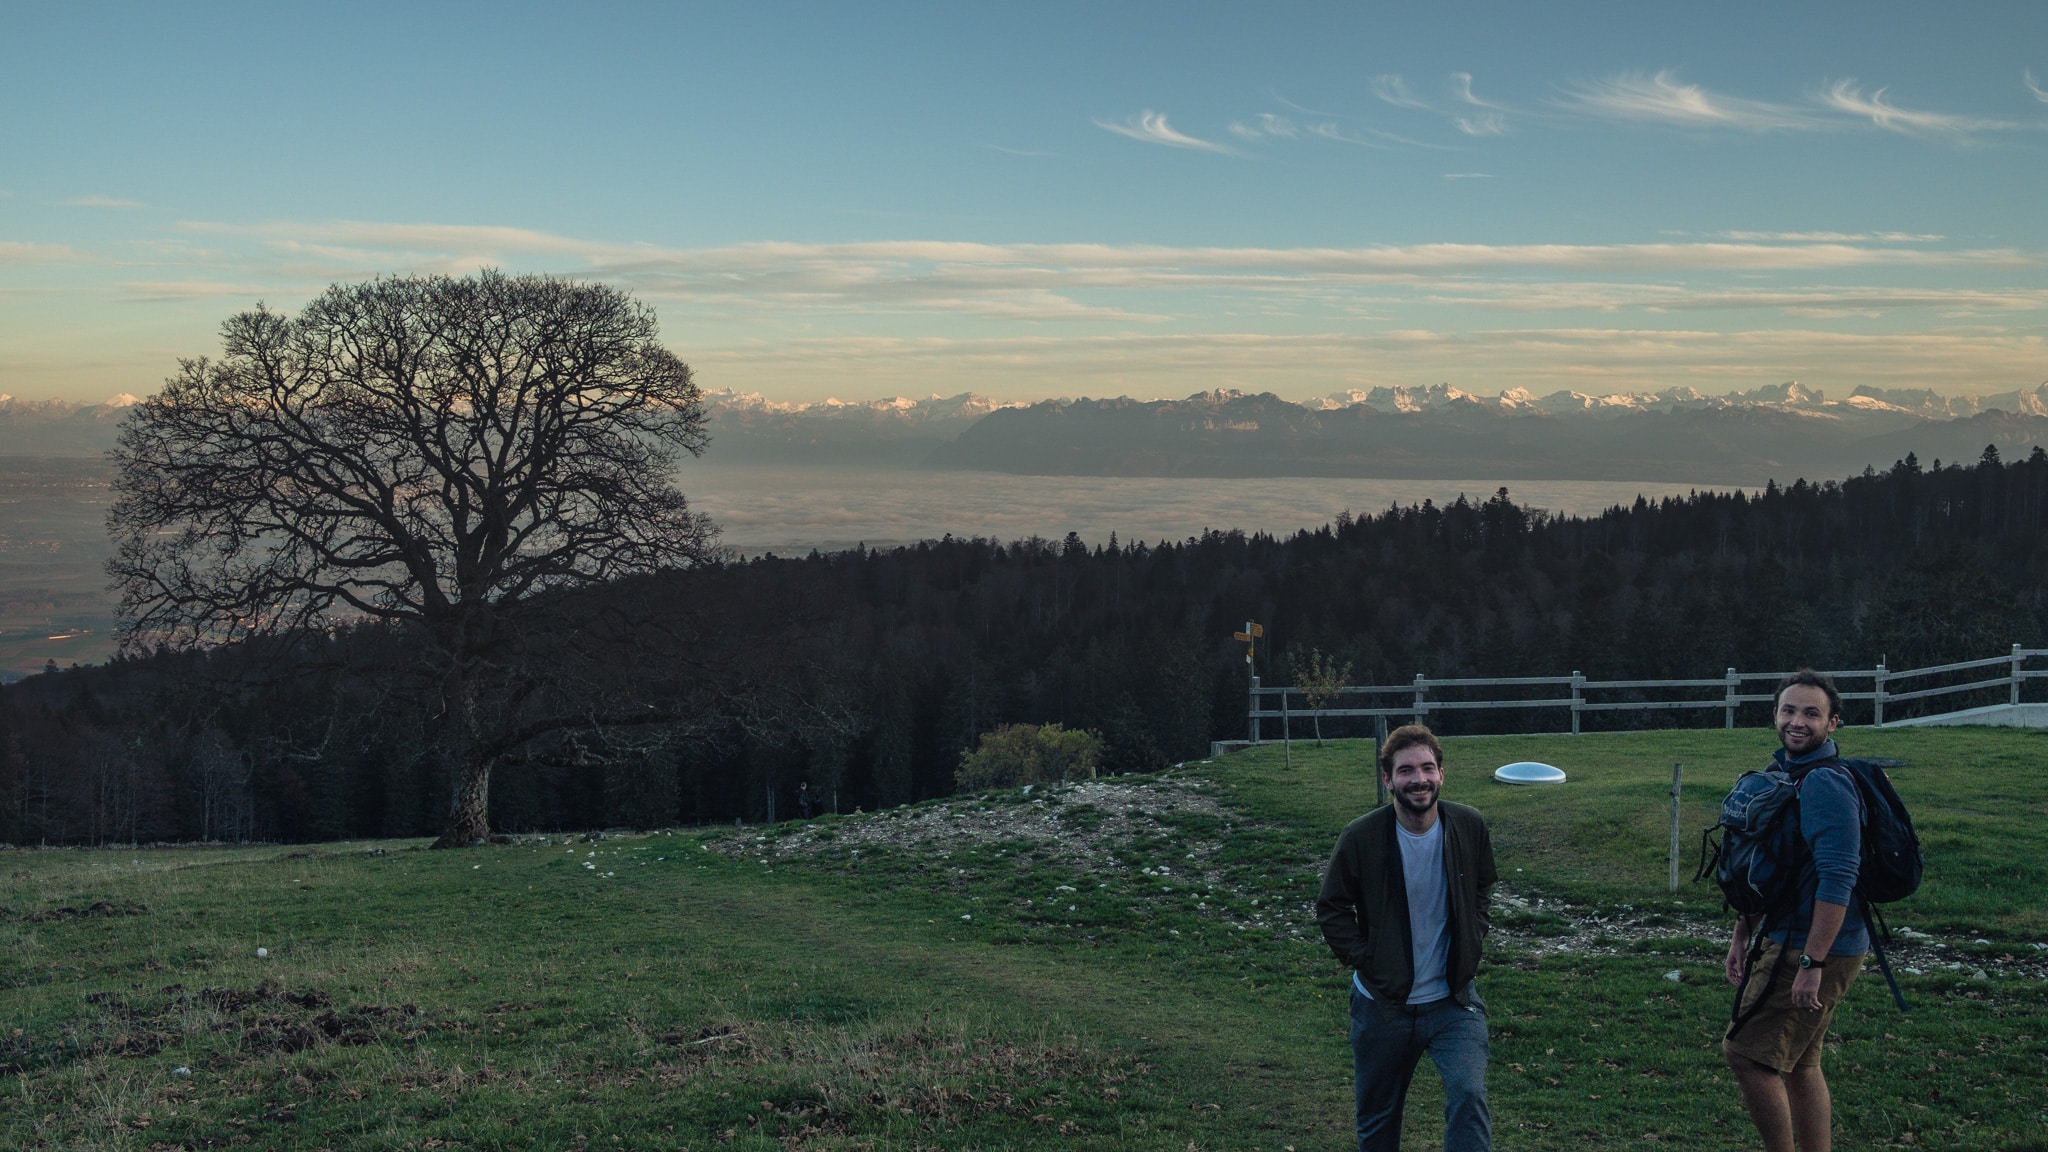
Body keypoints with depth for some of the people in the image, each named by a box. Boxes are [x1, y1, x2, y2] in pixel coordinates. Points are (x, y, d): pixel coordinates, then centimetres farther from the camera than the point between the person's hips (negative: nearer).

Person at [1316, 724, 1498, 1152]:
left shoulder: (1469, 827, -8)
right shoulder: (1361, 838, -15)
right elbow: (1331, 909, -1)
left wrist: (1471, 939, 1)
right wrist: (1365, 962, -10)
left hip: (1453, 1000, 0)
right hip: (1383, 1004, 0)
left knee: (1469, 1096, -19)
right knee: (1377, 1118, 14)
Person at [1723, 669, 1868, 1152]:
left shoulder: (1825, 785, -20)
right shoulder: (1784, 773, 12)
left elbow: (1837, 881, -26)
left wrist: (1812, 964, -27)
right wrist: (1742, 935, 19)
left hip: (1813, 950, -10)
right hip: (1785, 940, 10)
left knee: (1746, 1052, -6)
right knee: (1798, 1063, 15)